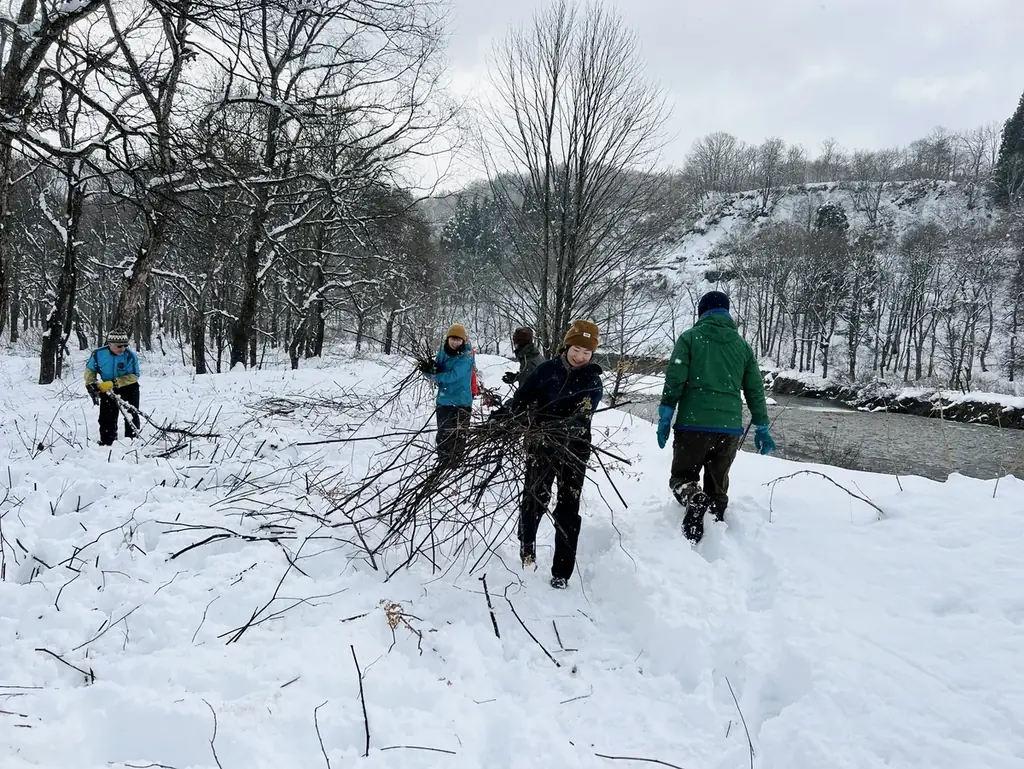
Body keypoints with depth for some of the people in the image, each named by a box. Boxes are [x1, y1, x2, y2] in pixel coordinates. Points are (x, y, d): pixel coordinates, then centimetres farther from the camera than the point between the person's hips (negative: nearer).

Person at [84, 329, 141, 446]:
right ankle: (106, 444, 14)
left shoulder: (131, 356, -25)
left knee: (131, 417, 0)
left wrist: (114, 383, -32)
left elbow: (134, 376, -24)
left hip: (129, 388, -2)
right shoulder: (99, 354, -16)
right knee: (106, 417, 5)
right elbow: (90, 370, 1)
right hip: (107, 389, 2)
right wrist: (91, 385, -12)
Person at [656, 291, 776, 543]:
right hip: (730, 426, 3)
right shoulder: (742, 345, 14)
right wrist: (762, 428, 20)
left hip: (693, 423, -3)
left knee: (682, 476, 8)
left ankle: (694, 501, -22)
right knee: (718, 483, 18)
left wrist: (665, 418, -2)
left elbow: (674, 380, -6)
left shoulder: (690, 337, 3)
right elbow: (755, 390, 14)